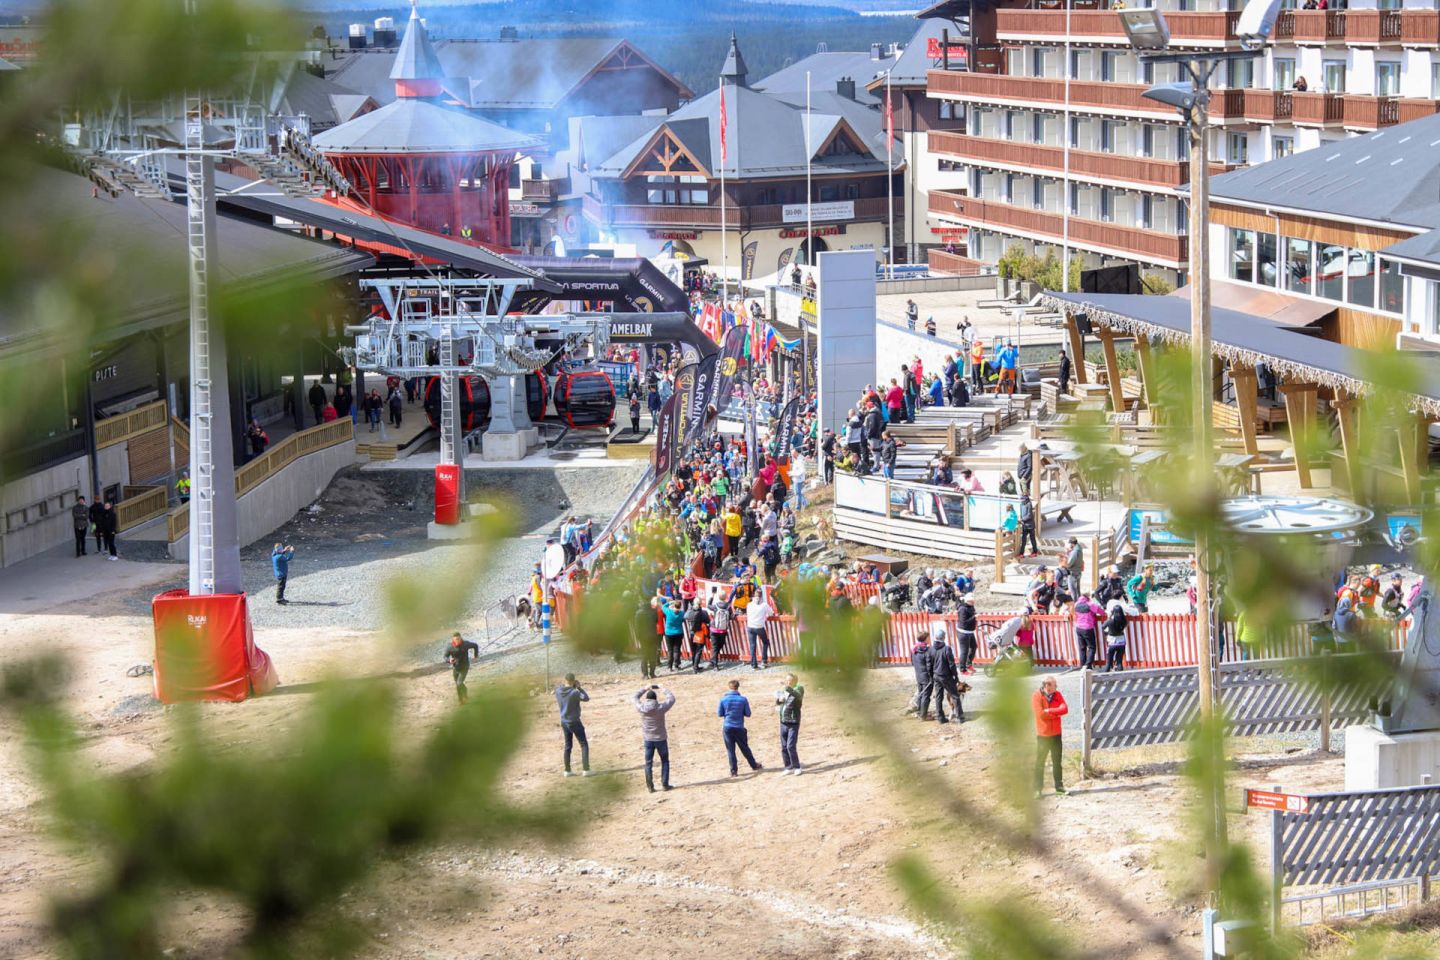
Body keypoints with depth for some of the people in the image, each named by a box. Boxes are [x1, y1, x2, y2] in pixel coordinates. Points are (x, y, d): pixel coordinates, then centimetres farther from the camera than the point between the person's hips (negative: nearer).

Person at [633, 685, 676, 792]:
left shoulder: (642, 708, -14)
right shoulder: (660, 708, -17)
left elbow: (634, 698, 6)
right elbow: (671, 699, 0)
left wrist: (645, 689, 15)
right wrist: (664, 691, 15)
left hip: (648, 740, 1)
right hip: (661, 739, -1)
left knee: (648, 763, 11)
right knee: (665, 761, 14)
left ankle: (650, 786, 10)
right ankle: (665, 784, 13)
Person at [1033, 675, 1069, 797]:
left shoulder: (1057, 695, 4)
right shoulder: (1037, 696, -10)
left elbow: (1065, 709, -8)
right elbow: (1041, 714, -19)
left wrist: (1050, 711, -20)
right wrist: (1057, 712, -10)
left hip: (1056, 734, 4)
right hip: (1043, 735, -4)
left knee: (1057, 761, 11)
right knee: (1040, 762, -1)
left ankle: (1059, 787, 18)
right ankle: (1038, 789, 4)